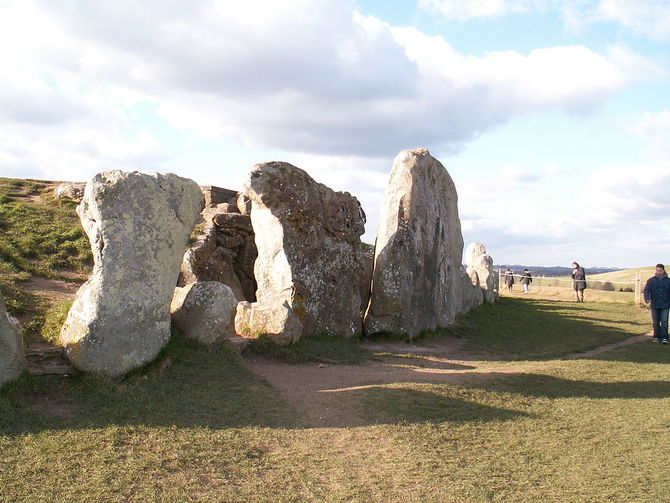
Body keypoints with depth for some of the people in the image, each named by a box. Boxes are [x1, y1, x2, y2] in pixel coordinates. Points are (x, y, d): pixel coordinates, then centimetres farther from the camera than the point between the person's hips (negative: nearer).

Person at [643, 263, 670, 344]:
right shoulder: (651, 280, 3)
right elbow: (646, 290, -2)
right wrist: (647, 298, -20)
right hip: (654, 305, 1)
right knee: (655, 322, 9)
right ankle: (656, 337, 19)